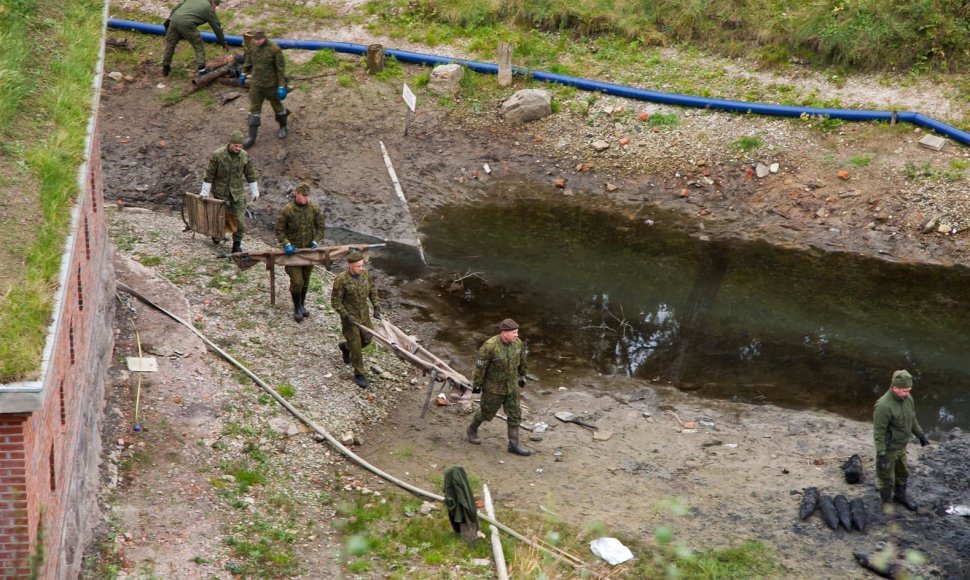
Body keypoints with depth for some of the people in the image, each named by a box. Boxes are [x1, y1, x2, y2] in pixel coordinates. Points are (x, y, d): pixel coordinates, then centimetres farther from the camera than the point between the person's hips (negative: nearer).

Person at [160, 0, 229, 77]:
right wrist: (224, 43, 26)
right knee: (199, 46, 9)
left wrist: (169, 18, 30)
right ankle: (202, 70, 7)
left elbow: (175, 8, 22)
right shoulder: (209, 8, 12)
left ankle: (165, 68, 31)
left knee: (170, 44, 21)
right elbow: (217, 27, 18)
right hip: (187, 24, -6)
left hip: (174, 20, 6)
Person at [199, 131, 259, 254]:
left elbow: (250, 174, 5)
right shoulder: (217, 155, -15)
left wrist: (254, 191, 9)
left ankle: (237, 246, 6)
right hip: (220, 192, -2)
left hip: (237, 193, 2)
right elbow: (209, 174, -9)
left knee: (240, 220, -5)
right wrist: (204, 192, -7)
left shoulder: (245, 156, -6)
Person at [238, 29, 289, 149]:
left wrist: (282, 86, -18)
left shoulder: (274, 49, -22)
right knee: (254, 109, 6)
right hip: (255, 84, 4)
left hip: (271, 84, -4)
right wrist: (244, 74, 21)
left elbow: (281, 68, -17)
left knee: (277, 106, 17)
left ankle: (283, 127, 42)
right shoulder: (252, 45, -6)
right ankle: (251, 137, 12)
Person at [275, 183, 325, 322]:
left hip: (309, 249, 4)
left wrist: (315, 241, -9)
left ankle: (302, 305, 36)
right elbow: (279, 230, -5)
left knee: (305, 280, 17)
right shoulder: (286, 210, -13)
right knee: (296, 281, -8)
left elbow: (320, 227, 6)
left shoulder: (314, 208, -5)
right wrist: (286, 244, -19)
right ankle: (297, 309, 11)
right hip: (293, 250, -4)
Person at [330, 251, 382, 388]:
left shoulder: (365, 274, -6)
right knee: (356, 346, -1)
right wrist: (346, 316, -20)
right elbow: (335, 302, -15)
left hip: (364, 315, 6)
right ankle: (359, 374, 16)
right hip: (350, 317, -6)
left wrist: (376, 307, -1)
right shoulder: (341, 280, -22)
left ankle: (345, 347, 47)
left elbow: (372, 291, 9)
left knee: (366, 340, 18)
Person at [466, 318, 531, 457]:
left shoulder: (518, 343, -11)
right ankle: (472, 430, 41)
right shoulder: (490, 346, -28)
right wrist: (477, 384, -11)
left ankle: (513, 444, 13)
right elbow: (480, 366, -19)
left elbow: (521, 361, 7)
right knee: (486, 412, 14)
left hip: (512, 385, 5)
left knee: (515, 414, 5)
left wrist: (522, 376, 17)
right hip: (494, 387, -5)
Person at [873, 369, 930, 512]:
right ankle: (886, 502, 29)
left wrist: (920, 435, 18)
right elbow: (879, 433, -26)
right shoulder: (883, 406, -32)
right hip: (888, 449, -8)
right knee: (886, 477, 10)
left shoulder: (907, 398, -7)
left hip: (902, 446, 8)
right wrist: (881, 454, -26)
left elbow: (912, 419, 12)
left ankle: (900, 495, 47)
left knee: (902, 473, 25)